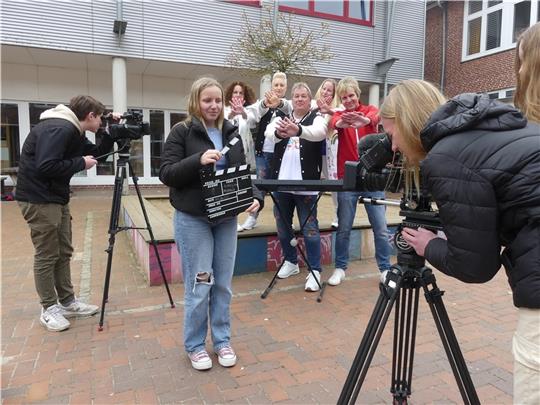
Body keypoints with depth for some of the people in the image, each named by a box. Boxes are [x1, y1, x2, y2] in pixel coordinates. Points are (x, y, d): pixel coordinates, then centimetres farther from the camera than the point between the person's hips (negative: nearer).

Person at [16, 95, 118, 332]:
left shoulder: (74, 132, 9)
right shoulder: (59, 129, -21)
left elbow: (95, 154, 18)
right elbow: (45, 167, -29)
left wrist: (111, 134, 4)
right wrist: (80, 163, -17)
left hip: (57, 198, 10)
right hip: (39, 200, -10)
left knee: (64, 253, 13)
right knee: (46, 255, -1)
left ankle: (67, 302, 24)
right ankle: (49, 309, 13)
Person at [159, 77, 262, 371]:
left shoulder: (231, 132, 9)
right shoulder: (181, 132, -4)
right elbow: (166, 174, -10)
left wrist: (255, 197, -8)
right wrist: (198, 160, -24)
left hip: (226, 218, 4)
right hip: (193, 219, -4)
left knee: (223, 284, 11)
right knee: (198, 284, 1)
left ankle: (222, 341, 28)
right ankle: (195, 346, 22)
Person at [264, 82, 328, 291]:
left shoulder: (317, 118, 1)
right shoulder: (281, 117, 9)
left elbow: (319, 133, -25)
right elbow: (269, 133, -14)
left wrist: (298, 130, -46)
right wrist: (279, 133, -39)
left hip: (305, 184, -4)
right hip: (281, 183, 4)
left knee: (310, 229, 1)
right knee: (283, 226, 14)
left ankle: (315, 271, 11)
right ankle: (291, 262, 33)